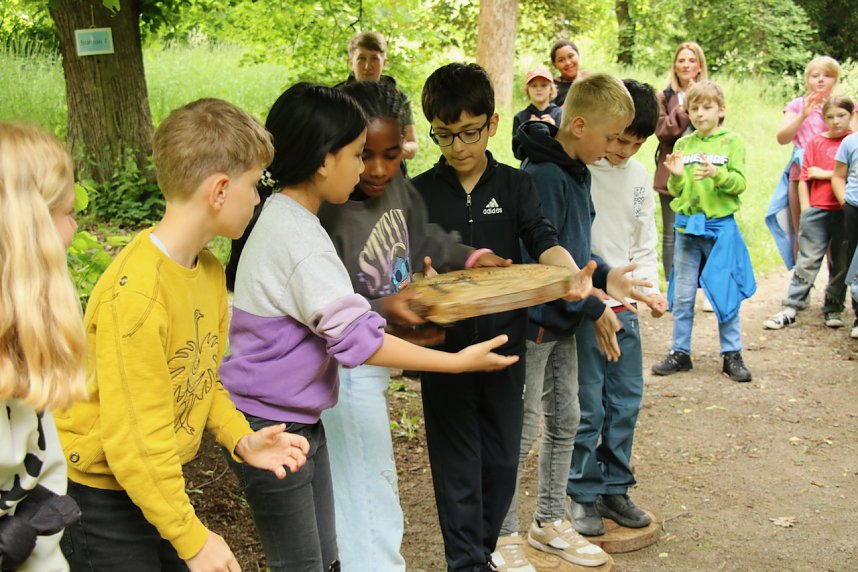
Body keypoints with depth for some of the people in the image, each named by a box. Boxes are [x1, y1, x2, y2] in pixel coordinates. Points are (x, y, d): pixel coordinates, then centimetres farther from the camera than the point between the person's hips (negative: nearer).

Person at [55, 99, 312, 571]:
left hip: (159, 481, 8)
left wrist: (240, 439, -7)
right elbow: (132, 438, -26)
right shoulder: (135, 293, -28)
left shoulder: (209, 270, 1)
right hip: (100, 493, -8)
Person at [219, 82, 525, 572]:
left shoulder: (284, 218, 7)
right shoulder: (297, 238, -24)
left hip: (300, 418, 9)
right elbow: (357, 337, -28)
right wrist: (459, 361, -23)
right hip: (270, 425, -9)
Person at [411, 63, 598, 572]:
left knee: (502, 454, 11)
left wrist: (573, 274, -34)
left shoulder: (515, 185, 1)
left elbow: (544, 242, -12)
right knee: (456, 459, 4)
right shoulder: (420, 193, 0)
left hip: (505, 340, 1)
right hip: (445, 343, -1)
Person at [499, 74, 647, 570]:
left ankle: (550, 521, 32)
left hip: (562, 321, 10)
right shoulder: (543, 176, -22)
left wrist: (603, 276, 2)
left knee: (565, 420, 17)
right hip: (533, 321, -10)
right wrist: (593, 308, -17)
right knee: (523, 428, 1)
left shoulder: (576, 171, 9)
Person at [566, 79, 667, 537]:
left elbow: (644, 244, 16)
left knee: (626, 402, 10)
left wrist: (649, 289, 2)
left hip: (624, 309, 6)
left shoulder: (639, 176, 9)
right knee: (587, 407, -1)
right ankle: (583, 495, 15)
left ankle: (615, 488, 25)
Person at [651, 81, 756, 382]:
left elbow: (739, 183, -8)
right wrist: (677, 176, -13)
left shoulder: (731, 142, -1)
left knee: (726, 293, 2)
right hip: (687, 225, 3)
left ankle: (732, 354, 13)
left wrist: (717, 174, -25)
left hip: (721, 226, -3)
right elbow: (676, 191, 8)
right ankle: (680, 352, 17)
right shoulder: (683, 145, 8)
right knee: (682, 295, 7)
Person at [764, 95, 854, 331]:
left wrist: (825, 174, -10)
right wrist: (806, 210, -1)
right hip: (818, 211, 0)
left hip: (845, 212, 1)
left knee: (841, 263, 8)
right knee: (808, 261, -2)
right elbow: (804, 179, 4)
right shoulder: (815, 143, 6)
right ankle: (790, 308, -1)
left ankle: (833, 309, 19)